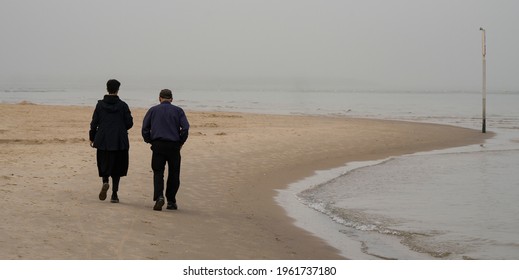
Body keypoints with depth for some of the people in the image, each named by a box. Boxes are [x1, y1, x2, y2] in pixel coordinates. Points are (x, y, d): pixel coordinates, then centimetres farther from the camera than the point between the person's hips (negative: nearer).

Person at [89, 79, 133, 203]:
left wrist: (92, 138, 11)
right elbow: (129, 123, -2)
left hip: (103, 141, 1)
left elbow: (94, 123, 0)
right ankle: (114, 194, 3)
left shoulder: (100, 104, -1)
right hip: (119, 141, -1)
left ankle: (105, 182, -16)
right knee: (117, 167, 8)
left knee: (104, 164, 14)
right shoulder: (123, 105, -3)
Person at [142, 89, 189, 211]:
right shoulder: (178, 111, 6)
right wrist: (180, 143, 4)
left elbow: (145, 128, 4)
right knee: (173, 174, 9)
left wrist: (150, 141, 11)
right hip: (174, 146, 0)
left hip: (158, 146, 0)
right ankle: (171, 202, 11)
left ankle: (159, 196, -20)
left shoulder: (153, 110, 9)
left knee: (158, 173, 2)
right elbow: (185, 128, -5)